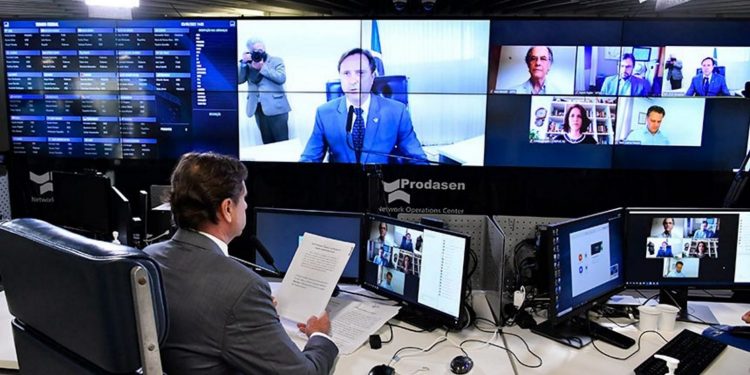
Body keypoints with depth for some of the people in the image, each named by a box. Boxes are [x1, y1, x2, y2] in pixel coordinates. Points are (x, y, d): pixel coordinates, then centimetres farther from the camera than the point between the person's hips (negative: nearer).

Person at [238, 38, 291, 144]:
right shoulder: (249, 65, 14)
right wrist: (243, 63, -6)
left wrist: (262, 67, -11)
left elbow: (281, 78, -12)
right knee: (267, 143, 8)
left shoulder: (276, 61, 5)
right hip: (259, 109, 4)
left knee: (282, 142, -4)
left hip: (276, 108, -4)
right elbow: (238, 80, 4)